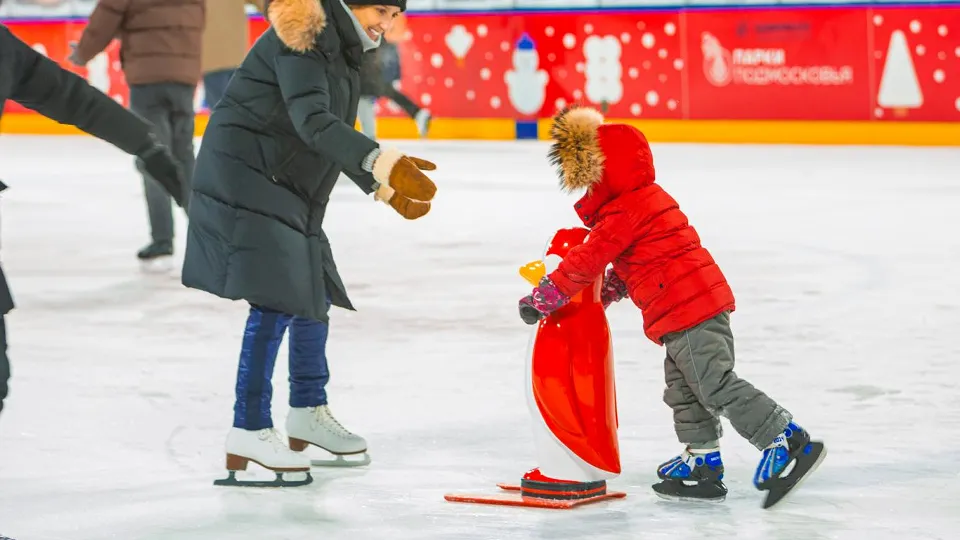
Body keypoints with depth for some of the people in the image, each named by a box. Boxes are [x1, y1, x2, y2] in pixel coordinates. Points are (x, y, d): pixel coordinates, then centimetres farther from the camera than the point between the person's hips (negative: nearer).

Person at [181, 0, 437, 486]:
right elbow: (313, 122, -34)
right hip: (245, 179, -10)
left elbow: (336, 135, 23)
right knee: (274, 302, -15)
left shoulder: (342, 47, 13)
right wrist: (383, 164, -44)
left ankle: (308, 413, 32)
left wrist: (384, 188, 23)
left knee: (314, 293, 17)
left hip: (289, 188, 11)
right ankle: (249, 431, -9)